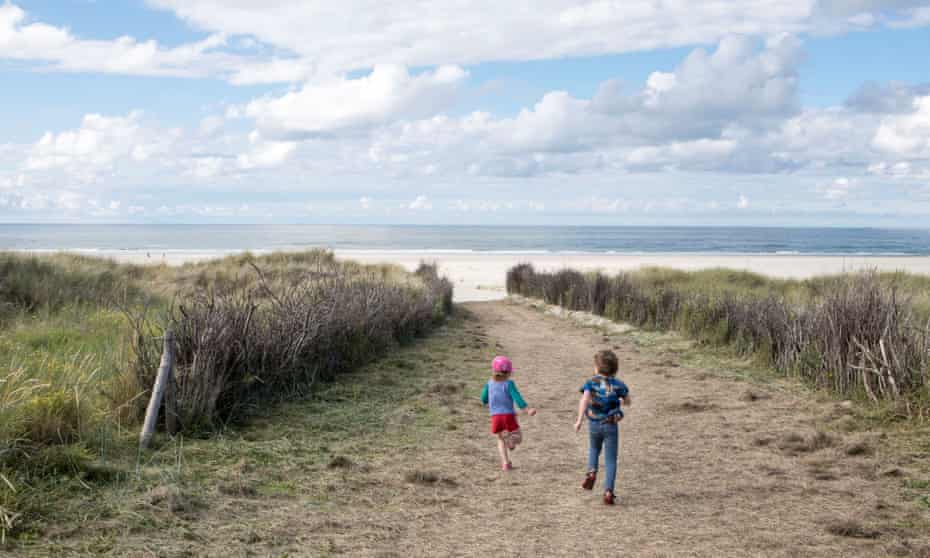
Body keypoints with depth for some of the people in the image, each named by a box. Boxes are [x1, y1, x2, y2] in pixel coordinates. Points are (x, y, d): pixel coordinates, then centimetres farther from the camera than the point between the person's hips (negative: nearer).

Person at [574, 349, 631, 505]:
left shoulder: (591, 383, -6)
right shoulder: (618, 384, -1)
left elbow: (584, 399, -23)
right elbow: (628, 402, 13)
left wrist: (579, 420, -26)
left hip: (594, 424, 0)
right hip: (611, 426, 0)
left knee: (594, 450, 29)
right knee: (610, 460, 4)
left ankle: (592, 472, 4)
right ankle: (608, 492, -7)